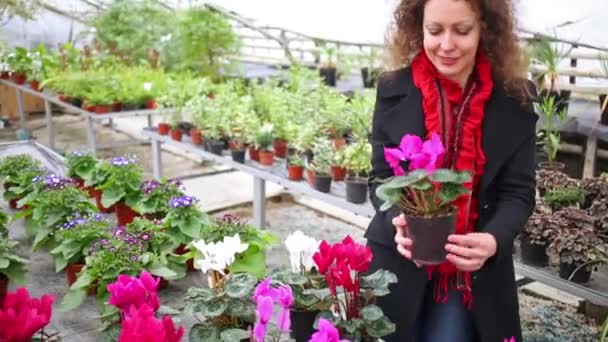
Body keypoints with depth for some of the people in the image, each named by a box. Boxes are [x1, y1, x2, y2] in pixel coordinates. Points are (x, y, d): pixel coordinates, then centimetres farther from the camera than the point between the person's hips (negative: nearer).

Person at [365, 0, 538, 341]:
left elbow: (519, 191, -6)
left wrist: (494, 240, -26)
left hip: (475, 276, 0)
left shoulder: (515, 99, -5)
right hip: (399, 268, 1)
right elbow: (381, 179, -4)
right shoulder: (394, 90, -5)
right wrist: (399, 220, -25)